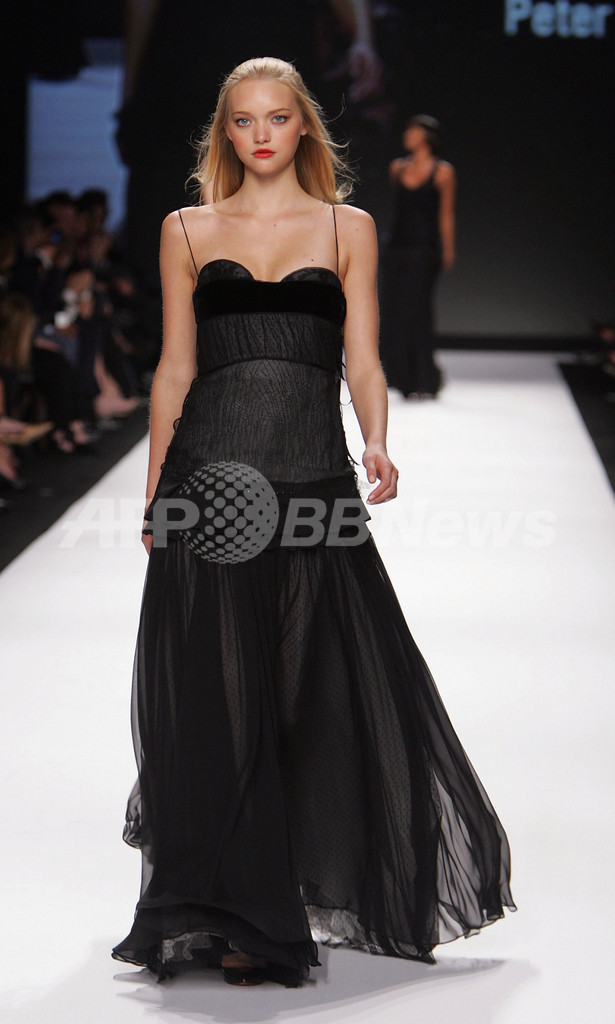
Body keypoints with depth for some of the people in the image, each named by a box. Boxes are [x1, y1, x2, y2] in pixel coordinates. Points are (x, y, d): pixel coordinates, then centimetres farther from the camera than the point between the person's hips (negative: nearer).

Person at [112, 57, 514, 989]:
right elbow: (174, 370, 13)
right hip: (211, 480, 0)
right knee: (217, 695, -1)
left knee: (322, 692, 1)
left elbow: (363, 362, 5)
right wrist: (154, 494, 8)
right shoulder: (187, 231, 13)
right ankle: (237, 917, 9)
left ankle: (326, 887, 18)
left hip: (311, 480, 0)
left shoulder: (348, 228, 12)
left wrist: (377, 446, -13)